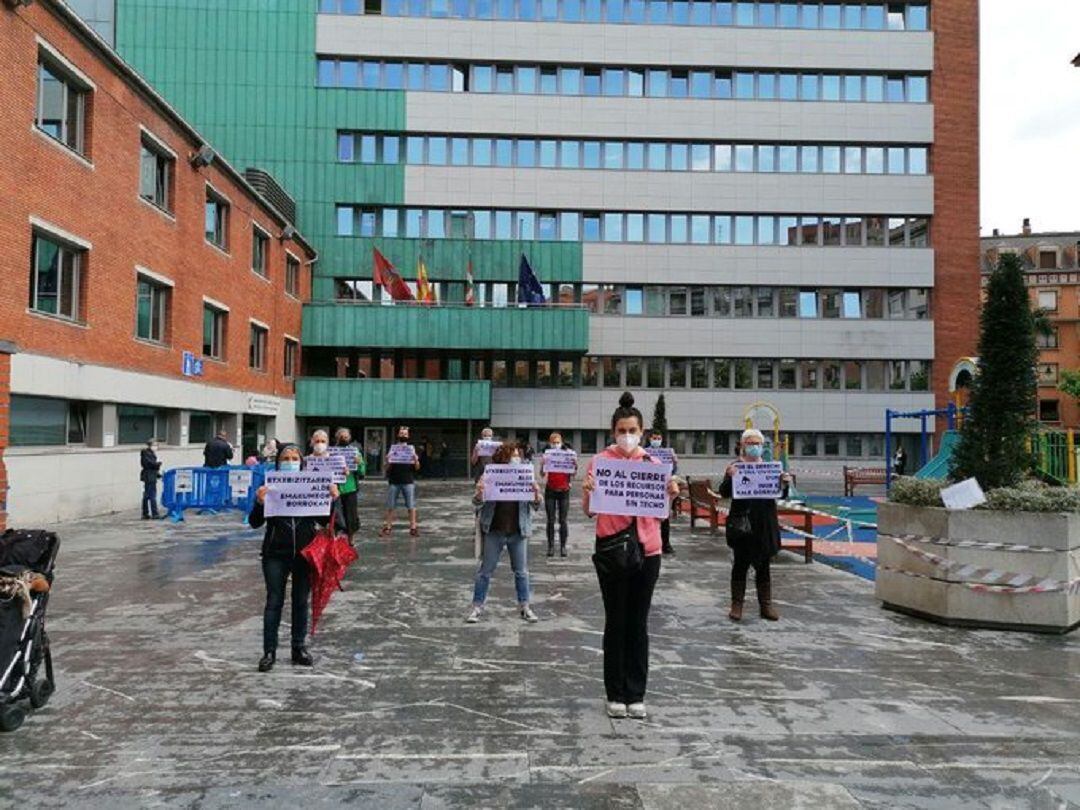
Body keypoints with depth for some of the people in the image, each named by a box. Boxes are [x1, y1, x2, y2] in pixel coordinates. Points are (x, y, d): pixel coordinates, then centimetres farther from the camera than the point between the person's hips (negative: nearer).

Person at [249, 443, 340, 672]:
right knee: (274, 602, 5)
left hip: (305, 554, 2)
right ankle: (269, 651, 16)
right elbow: (254, 523, -6)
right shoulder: (269, 486, -4)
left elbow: (323, 521, 3)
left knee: (301, 601, 12)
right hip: (276, 554, -2)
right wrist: (259, 503, -25)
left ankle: (299, 648, 25)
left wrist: (331, 499, -14)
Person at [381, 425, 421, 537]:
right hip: (394, 482, 0)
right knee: (390, 506, 4)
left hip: (408, 482, 0)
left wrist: (416, 460, -17)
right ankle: (387, 527, 10)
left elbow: (417, 467, 4)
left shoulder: (411, 449, 8)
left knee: (411, 506, -1)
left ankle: (413, 527, 5)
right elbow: (387, 468, 5)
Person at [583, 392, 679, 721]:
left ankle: (636, 694, 21)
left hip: (647, 550, 2)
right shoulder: (600, 461, -3)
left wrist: (670, 495, -10)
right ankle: (616, 694, 20)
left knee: (638, 623, 10)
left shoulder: (653, 463, 5)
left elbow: (660, 514, 8)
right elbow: (589, 511, -2)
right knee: (616, 622, 7)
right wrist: (587, 490, -21)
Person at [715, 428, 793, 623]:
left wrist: (786, 484, -12)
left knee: (764, 565, 11)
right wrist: (729, 477, -26)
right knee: (740, 564, 4)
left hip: (765, 525, 3)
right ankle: (737, 604, 12)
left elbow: (781, 495, 10)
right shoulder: (735, 467, -1)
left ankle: (766, 604, 20)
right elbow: (724, 493, -7)